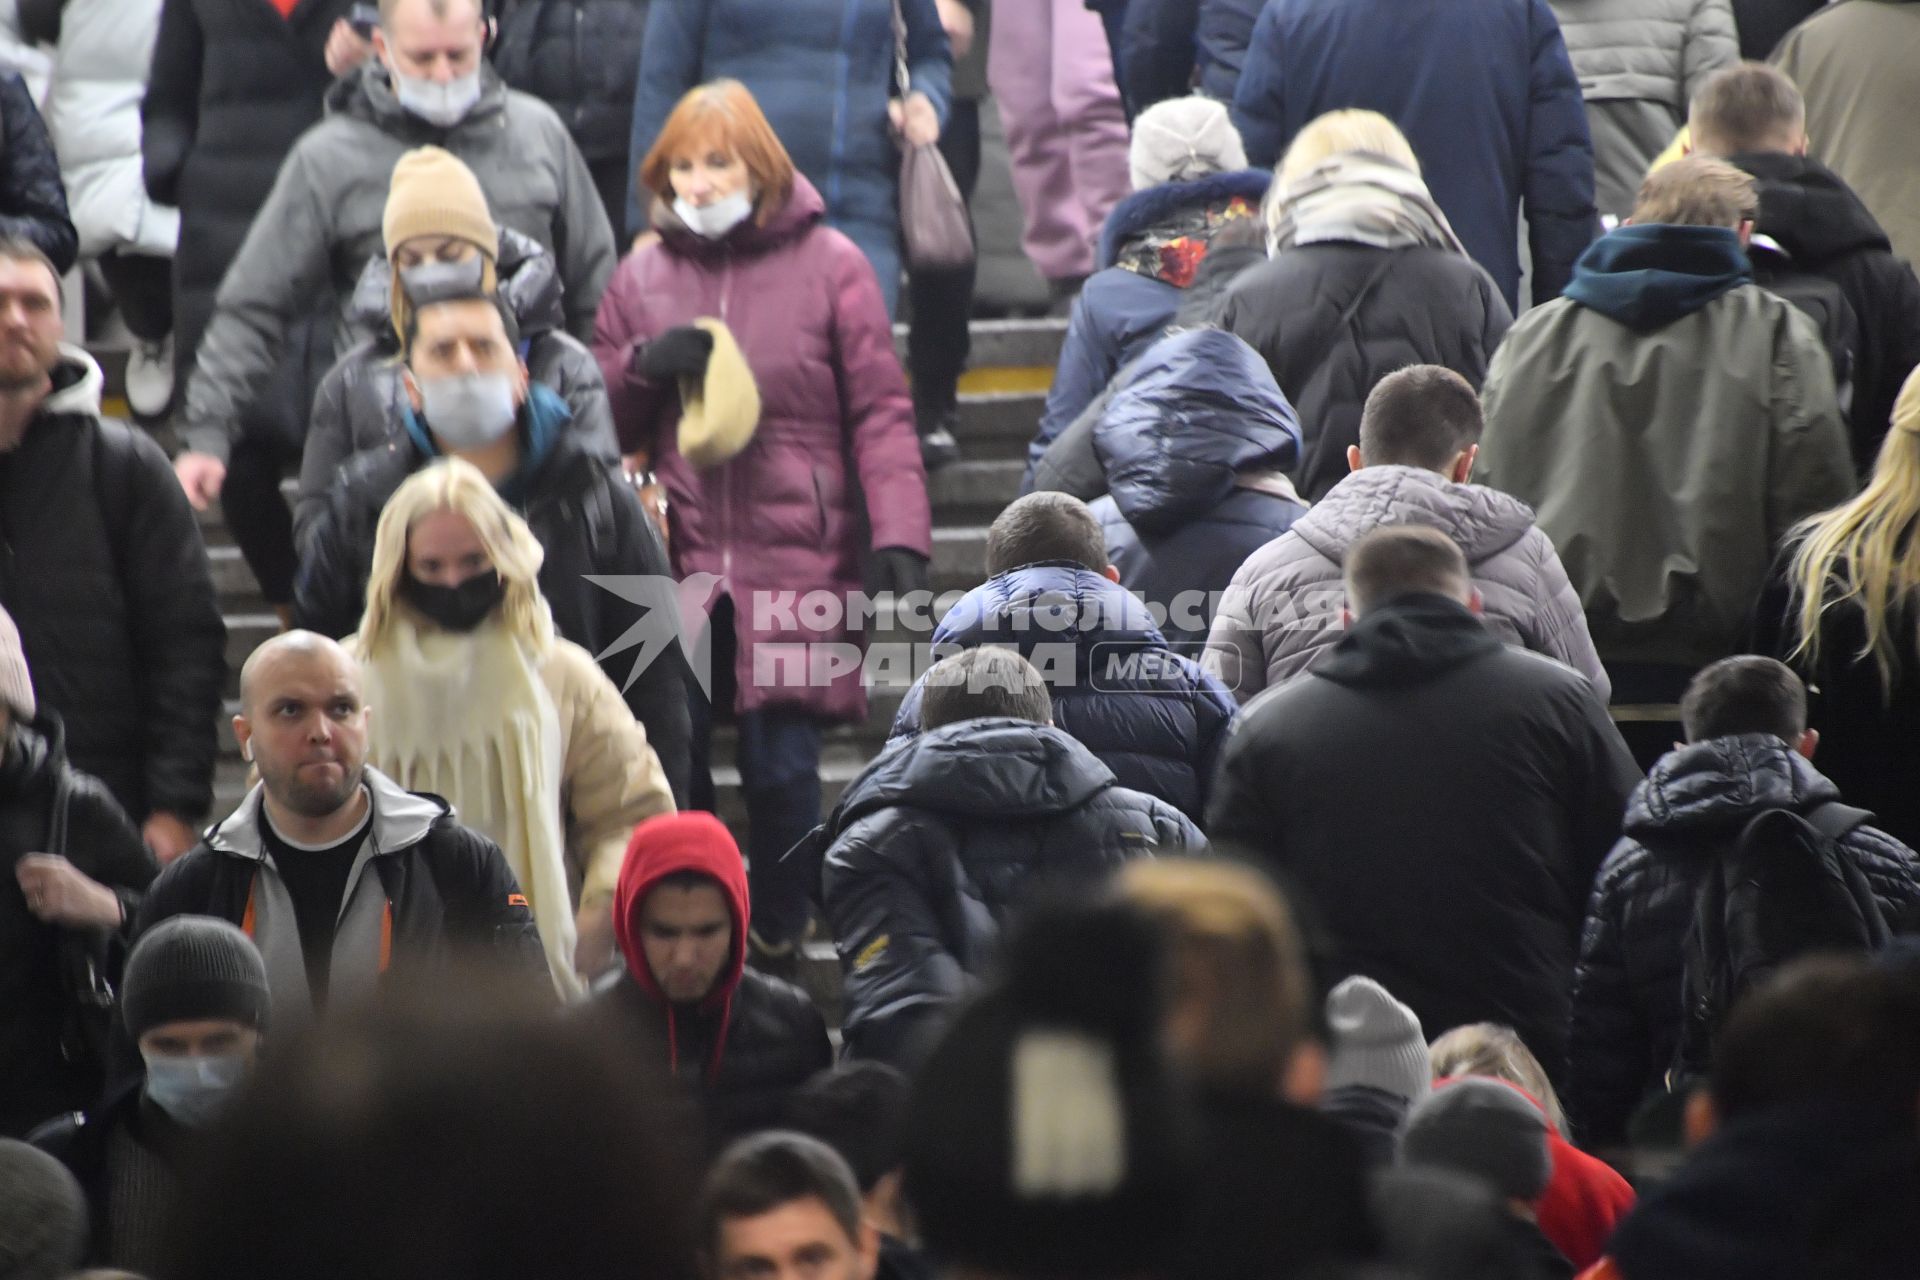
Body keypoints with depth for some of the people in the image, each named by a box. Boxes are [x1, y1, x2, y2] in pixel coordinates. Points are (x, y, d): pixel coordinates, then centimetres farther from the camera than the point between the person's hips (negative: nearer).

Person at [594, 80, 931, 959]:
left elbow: (880, 409, -1)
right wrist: (644, 365, -4)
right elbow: (600, 420, 18)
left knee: (782, 763, -5)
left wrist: (898, 532, -11)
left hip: (796, 560, -3)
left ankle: (781, 940, 9)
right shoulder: (643, 275, 12)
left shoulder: (827, 265, 2)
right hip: (676, 558, 3)